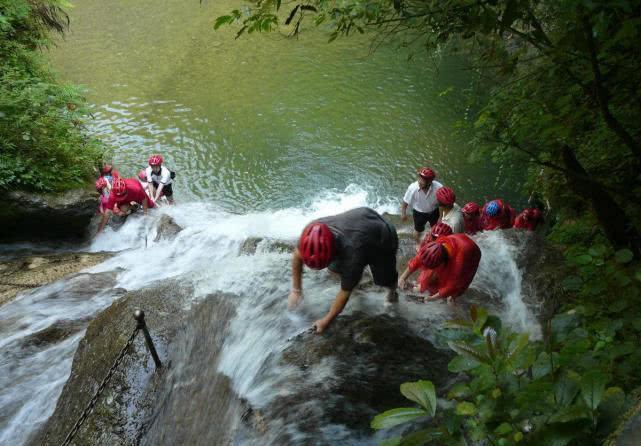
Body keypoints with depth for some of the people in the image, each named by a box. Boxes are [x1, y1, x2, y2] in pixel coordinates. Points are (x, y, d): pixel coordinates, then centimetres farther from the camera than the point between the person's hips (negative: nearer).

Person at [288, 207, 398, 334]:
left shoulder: (353, 255, -45)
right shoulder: (314, 231, -31)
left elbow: (345, 292, -30)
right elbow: (297, 255, -11)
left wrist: (326, 321, -17)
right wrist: (296, 290, -7)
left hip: (383, 239, -4)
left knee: (384, 279, 6)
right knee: (335, 267, -1)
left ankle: (392, 288, 41)